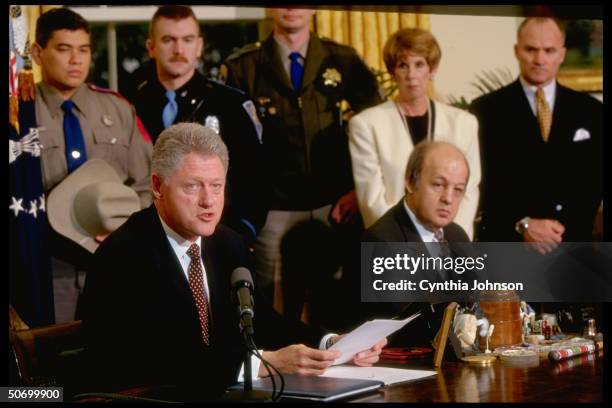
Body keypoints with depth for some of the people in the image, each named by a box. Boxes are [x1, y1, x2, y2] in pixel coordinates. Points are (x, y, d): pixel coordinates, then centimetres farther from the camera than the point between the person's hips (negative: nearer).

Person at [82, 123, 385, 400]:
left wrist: (332, 344, -7)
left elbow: (259, 320, 9)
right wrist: (266, 363, -27)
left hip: (219, 394, 6)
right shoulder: (123, 256, -14)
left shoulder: (230, 245, 10)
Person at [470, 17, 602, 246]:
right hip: (507, 244, -2)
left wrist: (565, 226, -7)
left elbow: (595, 180, 7)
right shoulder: (487, 109, 1)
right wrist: (522, 225, -13)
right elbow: (483, 181, -3)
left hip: (570, 244, 2)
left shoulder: (590, 111, 8)